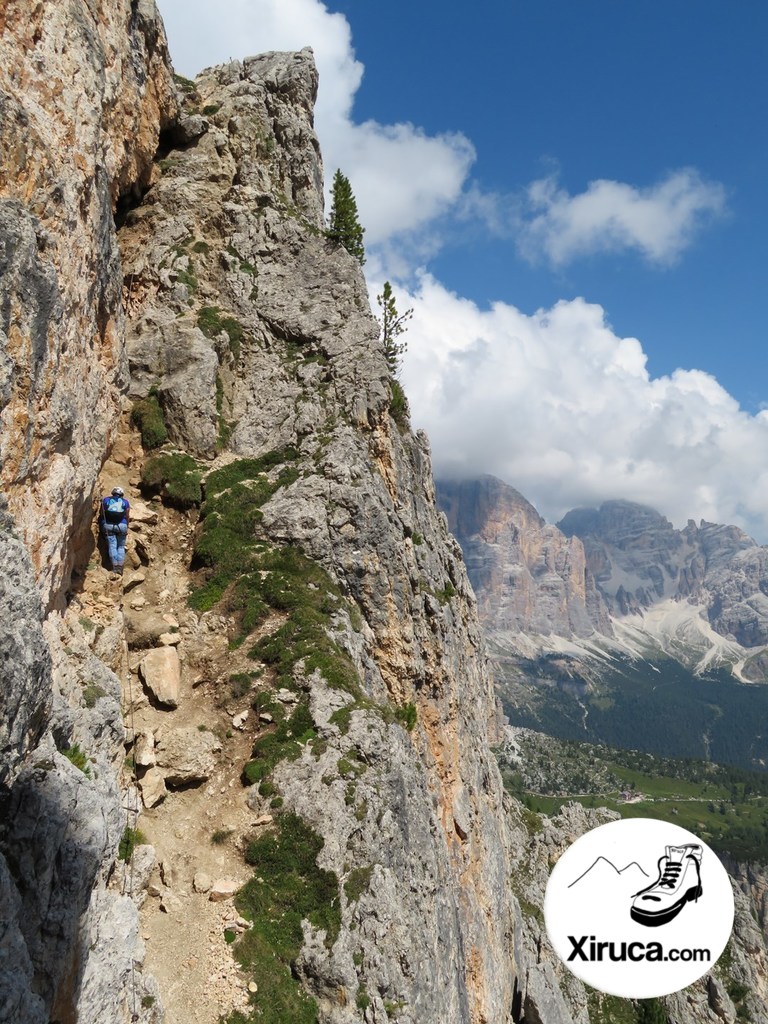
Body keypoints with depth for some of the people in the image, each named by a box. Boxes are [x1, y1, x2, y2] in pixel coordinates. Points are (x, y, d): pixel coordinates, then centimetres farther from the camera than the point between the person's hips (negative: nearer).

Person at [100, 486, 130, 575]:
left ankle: (115, 566, -16)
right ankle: (120, 567, -5)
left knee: (112, 546, -2)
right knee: (121, 546, 8)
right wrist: (126, 529, 19)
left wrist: (102, 524, 20)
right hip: (121, 525, 0)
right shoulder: (125, 502, 12)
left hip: (108, 525, 0)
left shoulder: (105, 500, 13)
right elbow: (127, 516, 10)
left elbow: (102, 514, 10)